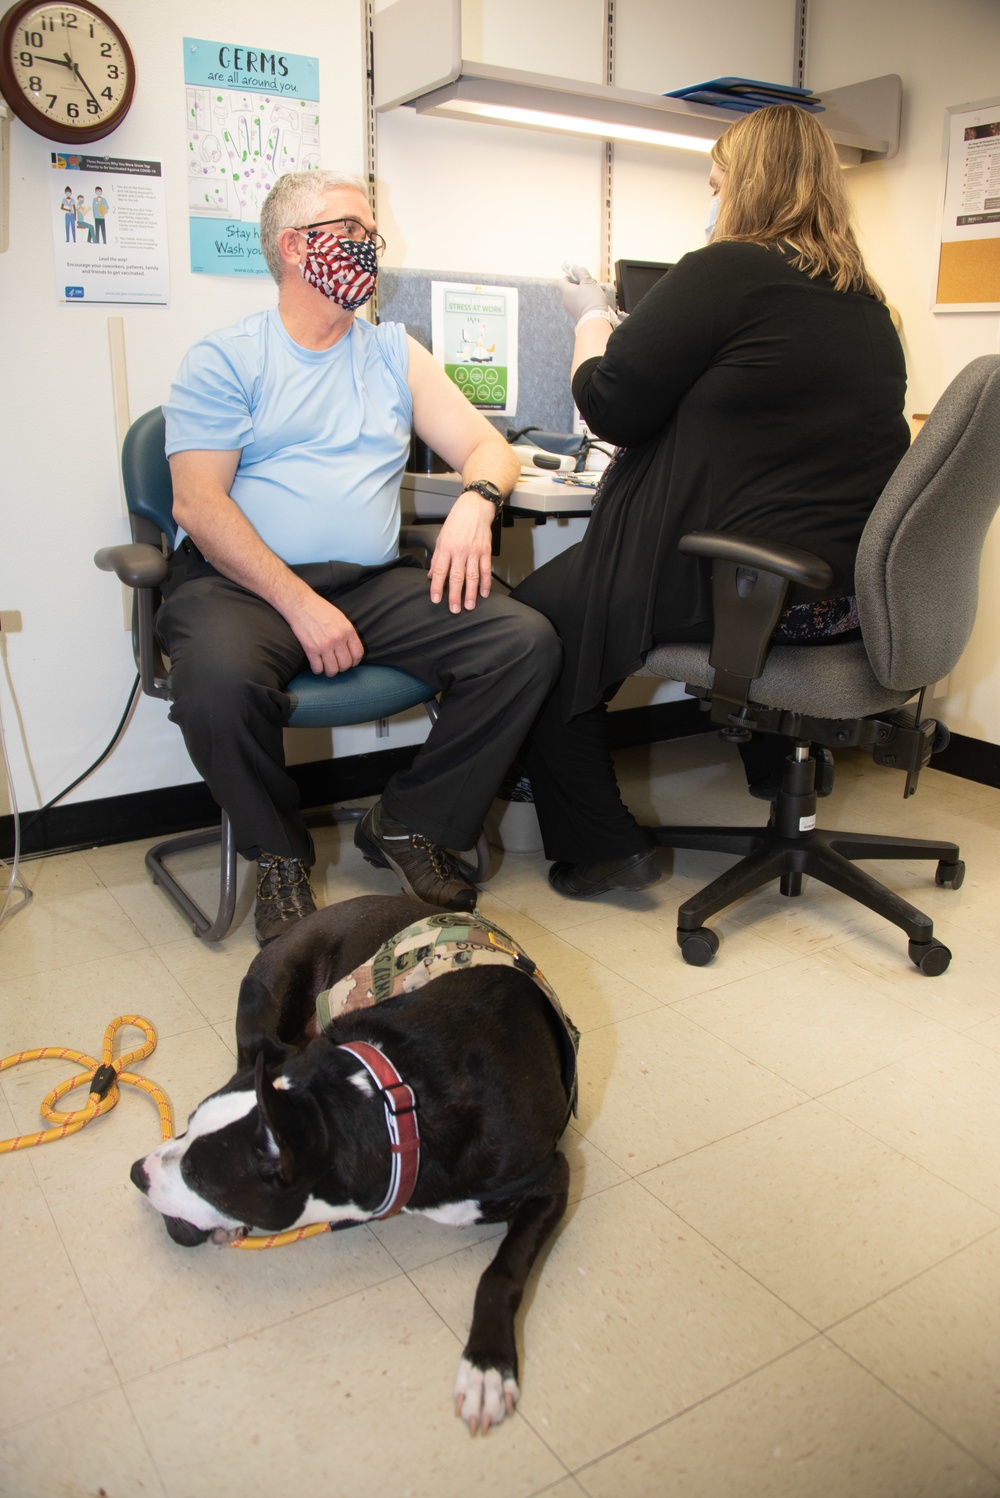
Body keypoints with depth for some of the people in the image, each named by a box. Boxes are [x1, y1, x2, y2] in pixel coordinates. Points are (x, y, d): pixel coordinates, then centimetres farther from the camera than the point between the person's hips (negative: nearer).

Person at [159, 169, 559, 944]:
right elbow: (198, 505, -6)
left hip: (376, 581, 4)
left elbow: (491, 449, 14)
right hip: (243, 581, -3)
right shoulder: (225, 359, 6)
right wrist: (300, 602, -20)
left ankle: (409, 824, 1)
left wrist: (475, 501, -12)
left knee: (529, 642, -19)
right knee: (219, 679, -37)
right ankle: (281, 855, -4)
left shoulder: (392, 351, 19)